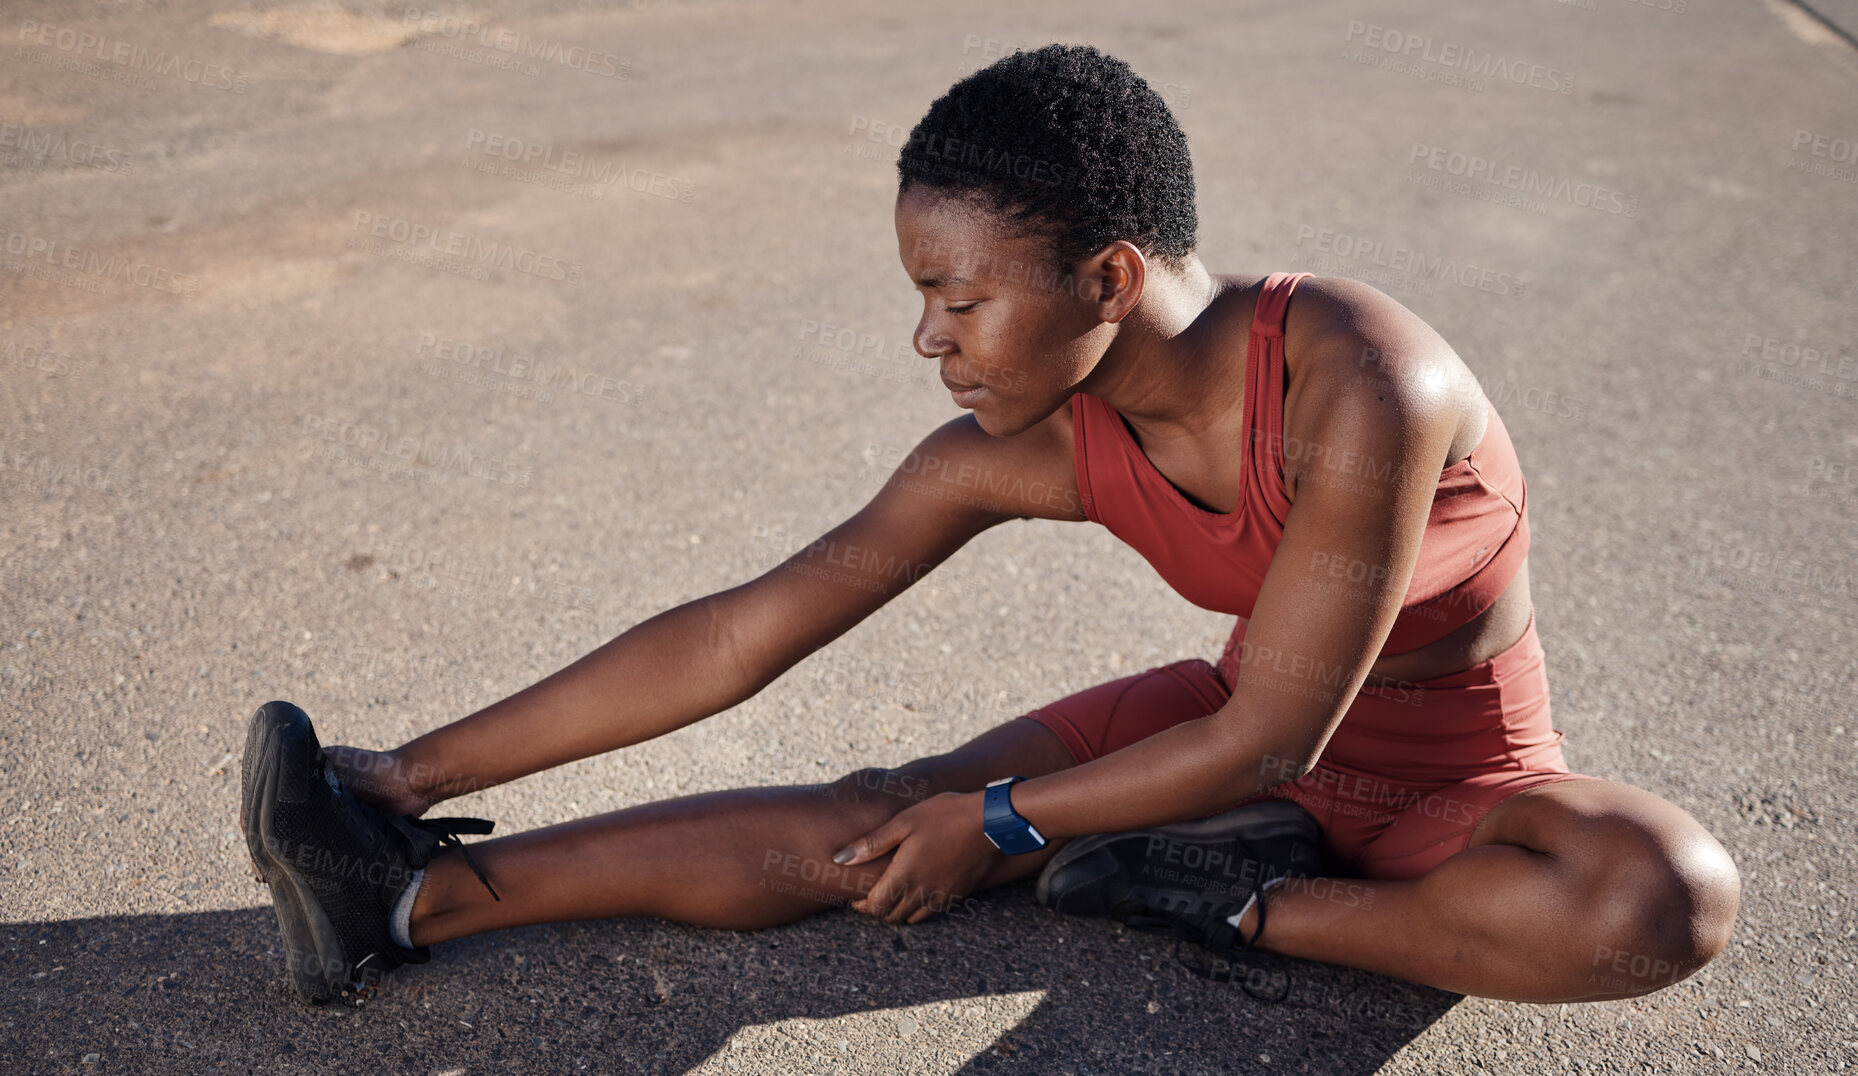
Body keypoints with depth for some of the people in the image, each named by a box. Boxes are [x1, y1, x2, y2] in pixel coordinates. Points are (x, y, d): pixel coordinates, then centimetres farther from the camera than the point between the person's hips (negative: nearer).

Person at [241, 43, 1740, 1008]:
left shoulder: (1354, 389, -33)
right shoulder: (1024, 453, -16)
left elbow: (1268, 735, -26)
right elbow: (738, 636, -14)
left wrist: (999, 822, -18)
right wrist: (427, 767, -13)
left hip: (1449, 773, -2)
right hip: (1240, 729, 3)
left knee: (1672, 895, -33)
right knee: (883, 813, -13)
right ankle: (419, 891, -10)